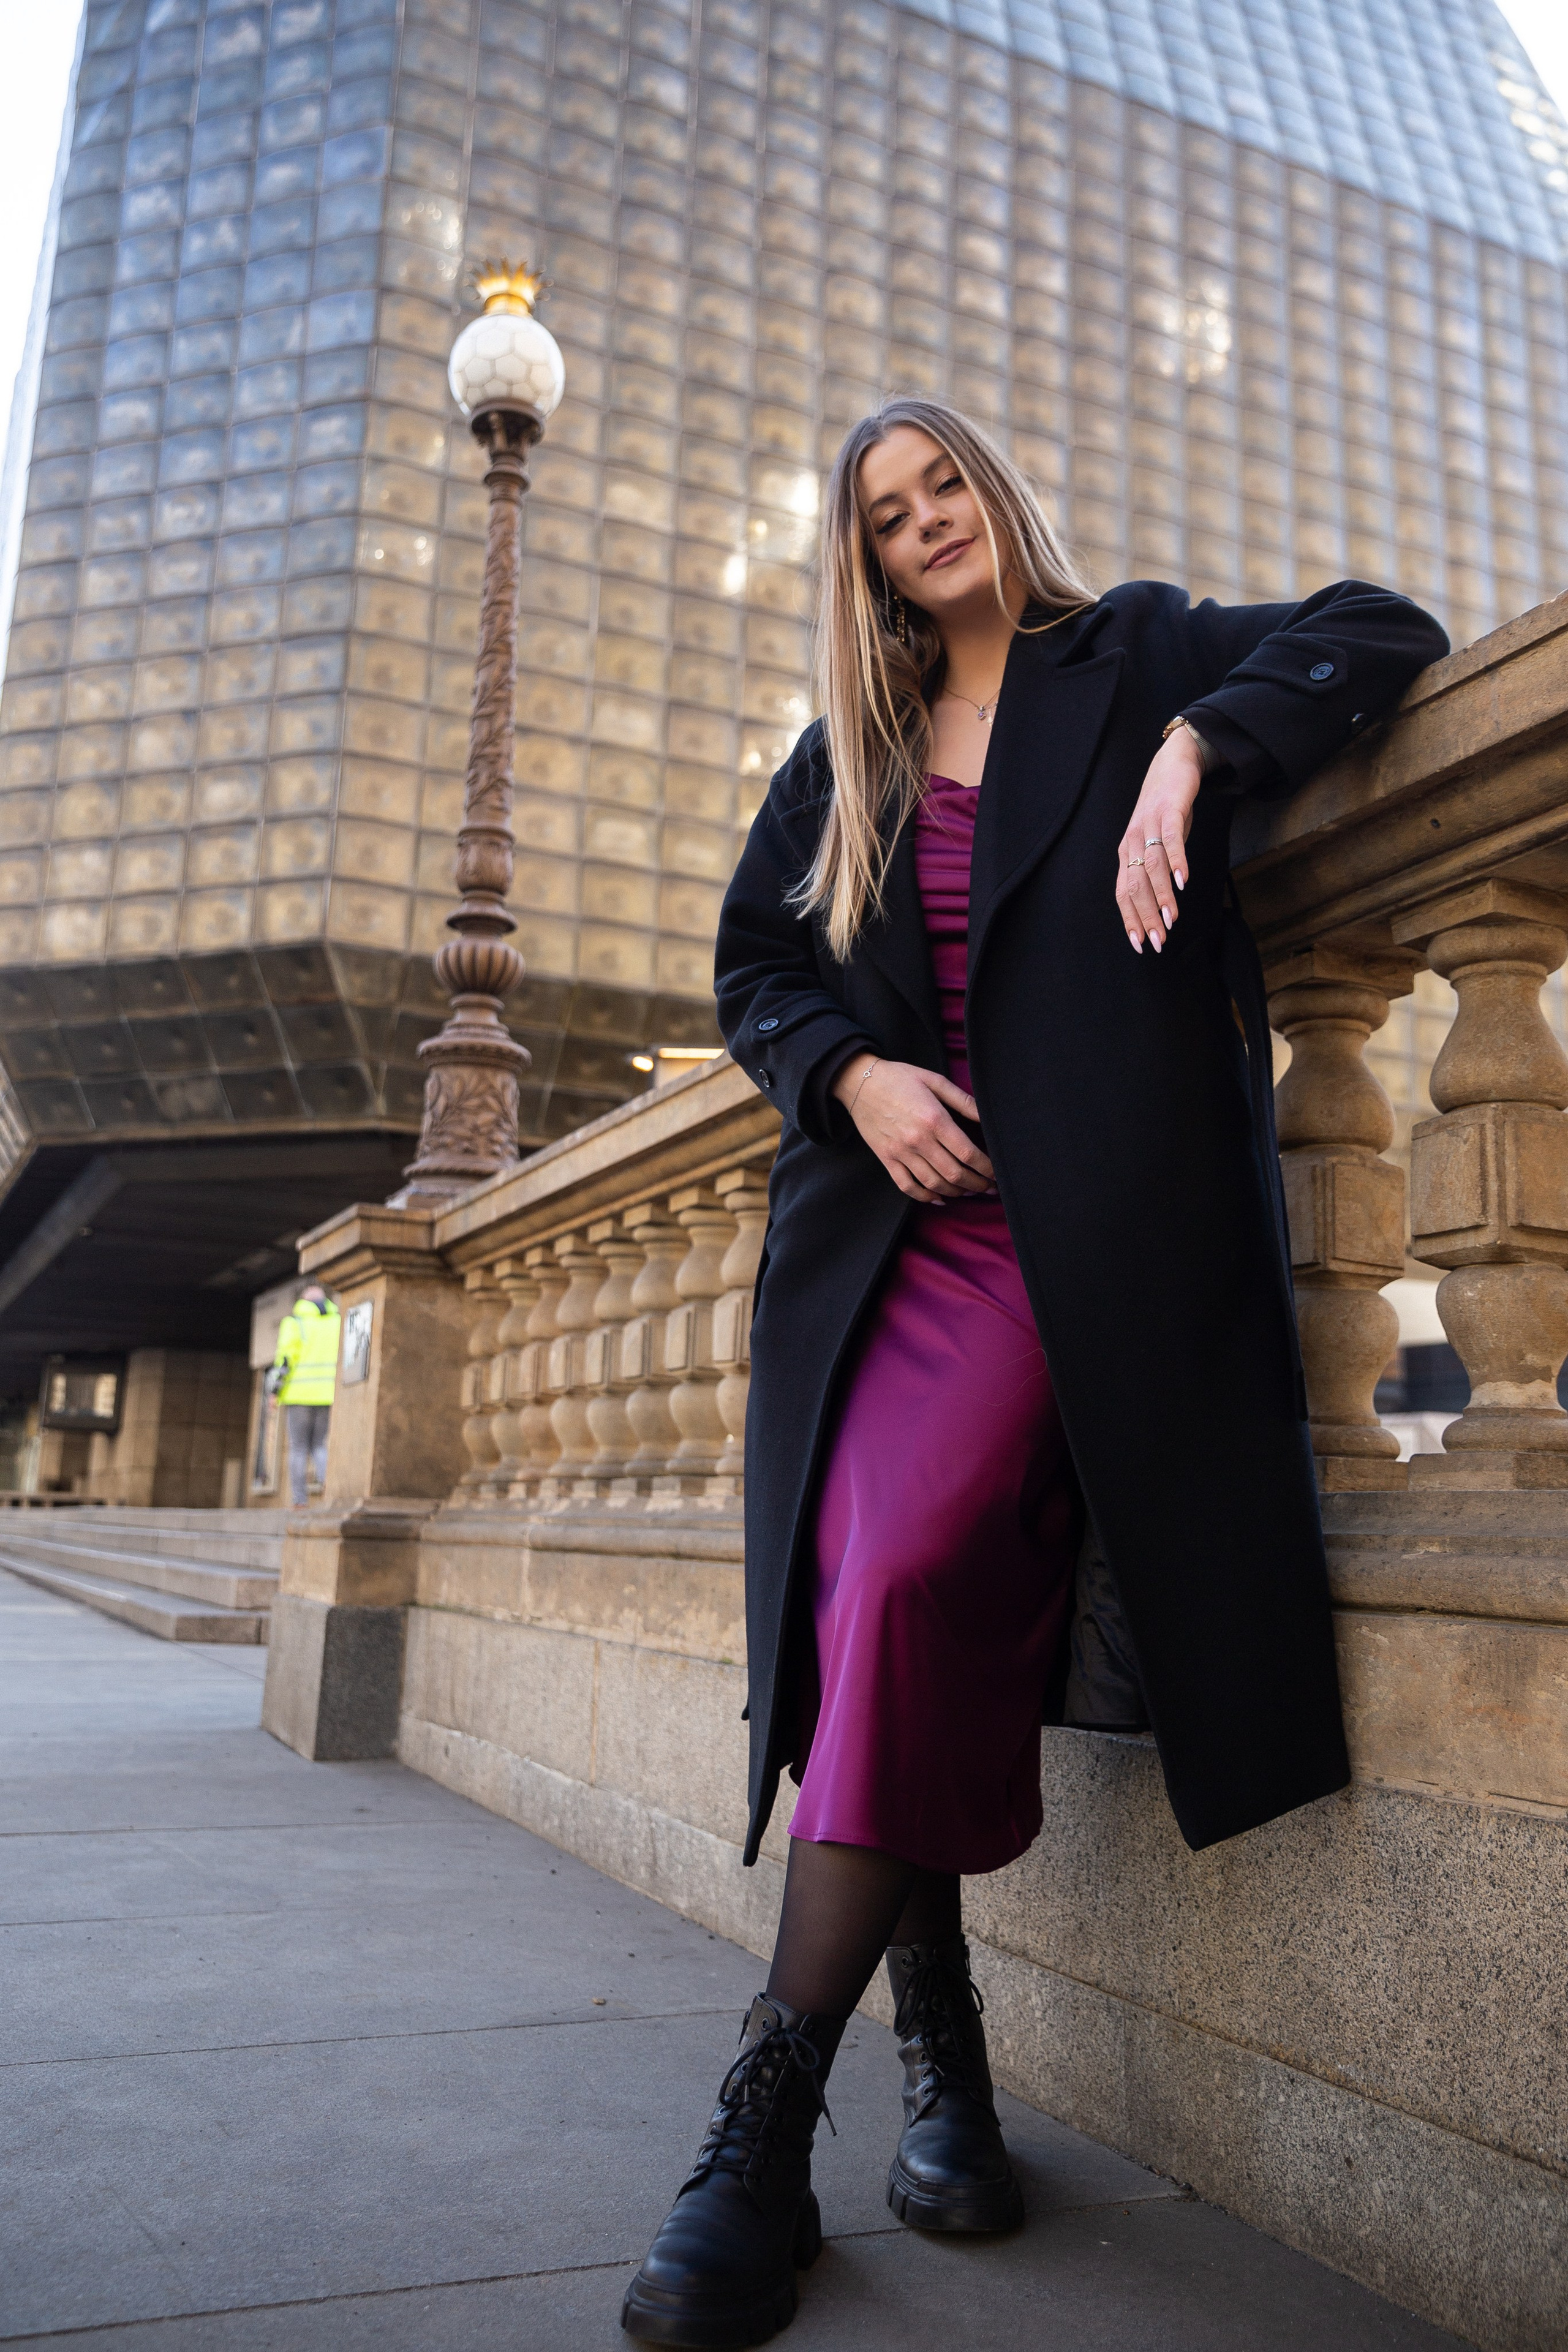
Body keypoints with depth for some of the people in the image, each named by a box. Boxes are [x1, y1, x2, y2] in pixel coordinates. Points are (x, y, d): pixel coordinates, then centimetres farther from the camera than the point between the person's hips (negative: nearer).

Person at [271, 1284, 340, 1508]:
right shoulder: (339, 1321, 9)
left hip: (299, 1395, -3)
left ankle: (299, 1501, 0)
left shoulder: (294, 1322, -1)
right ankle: (328, 1479, -14)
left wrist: (276, 1393, -4)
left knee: (298, 1448, 4)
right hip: (328, 1396, 3)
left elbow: (285, 1358, -10)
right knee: (319, 1445, 12)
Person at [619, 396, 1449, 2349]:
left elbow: (1378, 635, 10)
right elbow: (754, 963, 20)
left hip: (1072, 1230, -4)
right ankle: (939, 2054, 6)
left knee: (912, 1569, -23)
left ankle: (773, 2123, -14)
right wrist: (851, 1074, -2)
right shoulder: (847, 750, 24)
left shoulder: (1134, 656, 15)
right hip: (886, 1221, 4)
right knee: (876, 1596, -11)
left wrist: (1195, 750, -8)